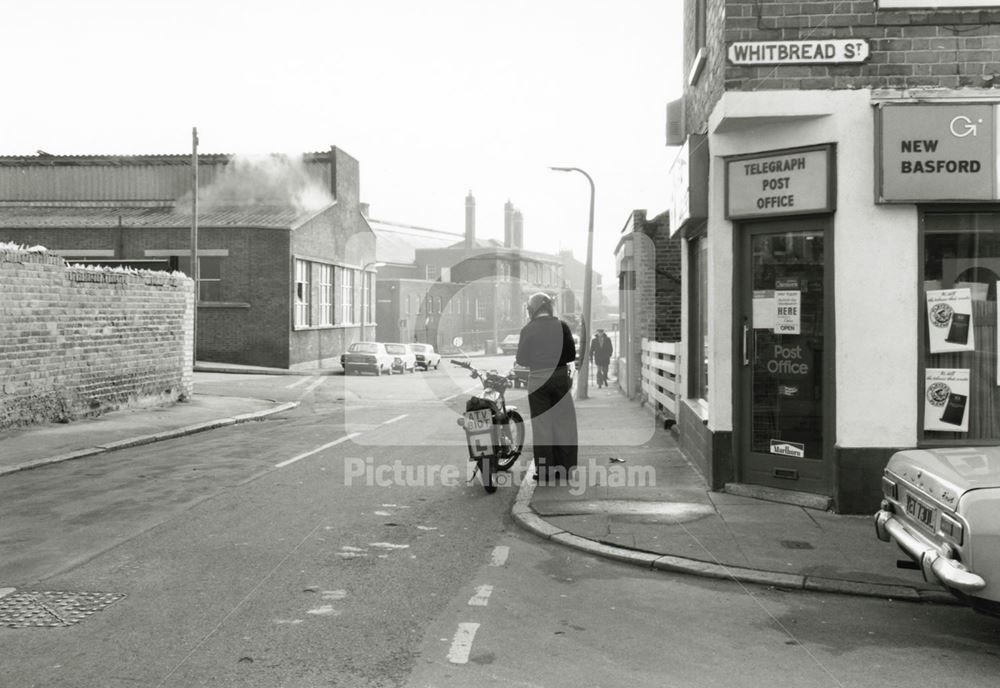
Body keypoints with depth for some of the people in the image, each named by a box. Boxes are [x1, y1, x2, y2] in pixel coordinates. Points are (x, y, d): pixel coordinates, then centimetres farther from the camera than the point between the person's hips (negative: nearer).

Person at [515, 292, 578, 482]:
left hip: (538, 380, -1)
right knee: (564, 424, 10)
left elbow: (521, 360, -3)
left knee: (541, 426, 5)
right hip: (560, 378, 1)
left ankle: (544, 471, 7)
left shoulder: (527, 330, -7)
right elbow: (572, 355, 0)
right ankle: (565, 468, 14)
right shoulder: (562, 326, -3)